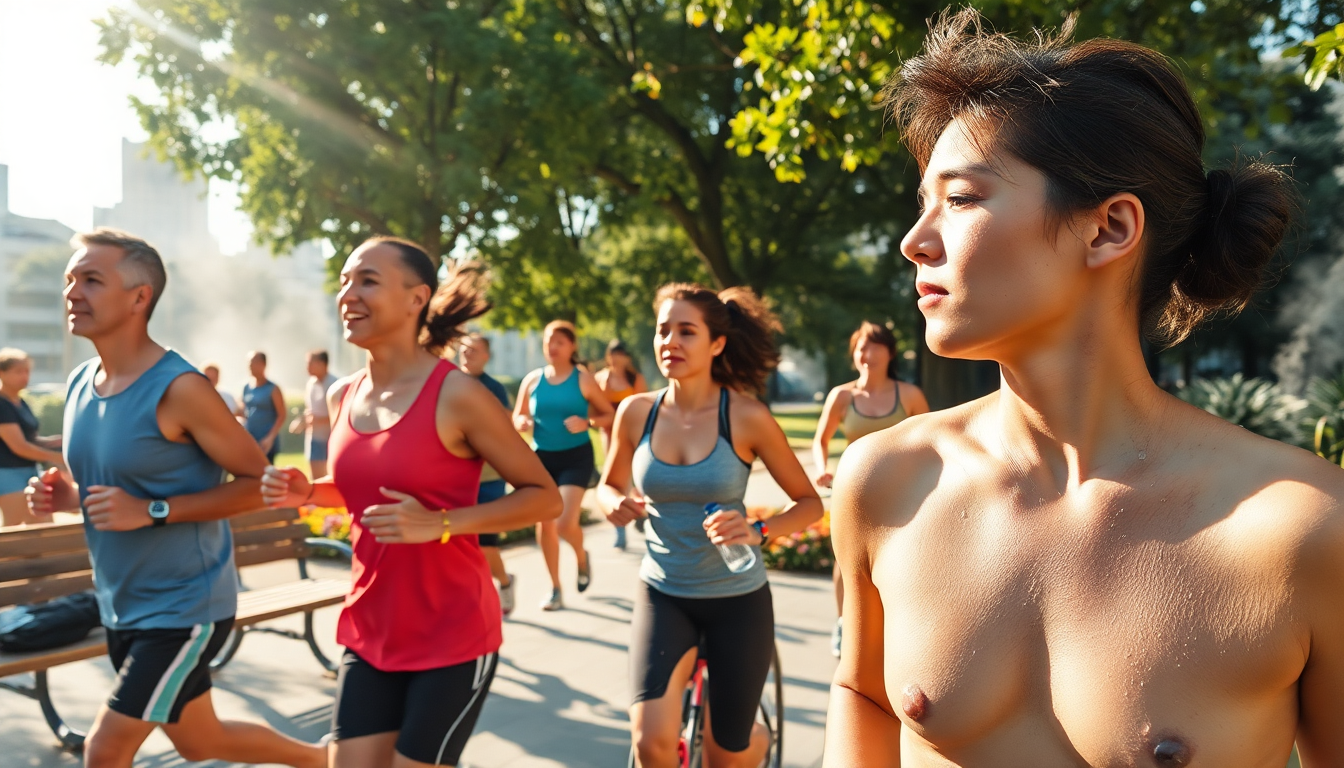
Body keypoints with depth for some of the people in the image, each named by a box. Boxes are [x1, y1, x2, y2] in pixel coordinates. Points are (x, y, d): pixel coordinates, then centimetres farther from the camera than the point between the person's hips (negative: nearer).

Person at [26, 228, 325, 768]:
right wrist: (66, 496, -3)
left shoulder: (178, 389, -20)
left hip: (185, 607, -8)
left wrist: (152, 511, -24)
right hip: (123, 605, 8)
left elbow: (261, 483, -18)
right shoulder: (78, 385, 4)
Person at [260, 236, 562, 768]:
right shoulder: (343, 397, 3)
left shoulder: (456, 395, -17)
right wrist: (307, 492, 1)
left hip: (451, 637, -6)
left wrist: (439, 524, -23)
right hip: (369, 633, 6)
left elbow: (544, 498, -13)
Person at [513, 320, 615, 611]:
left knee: (565, 523, -15)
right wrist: (522, 423, -10)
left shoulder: (584, 379, -5)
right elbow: (517, 416, 13)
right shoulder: (532, 379, 3)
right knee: (544, 523, 6)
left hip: (576, 457, -4)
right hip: (542, 457, 4)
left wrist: (587, 423, -19)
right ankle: (555, 589, 22)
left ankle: (582, 557, 22)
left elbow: (609, 415, 0)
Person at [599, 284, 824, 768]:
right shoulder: (636, 412, -7)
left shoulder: (746, 416, -15)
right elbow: (610, 485, 10)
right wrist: (615, 503, -13)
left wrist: (758, 531, -27)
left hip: (737, 599, -1)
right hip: (662, 595, 2)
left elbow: (810, 502, -9)